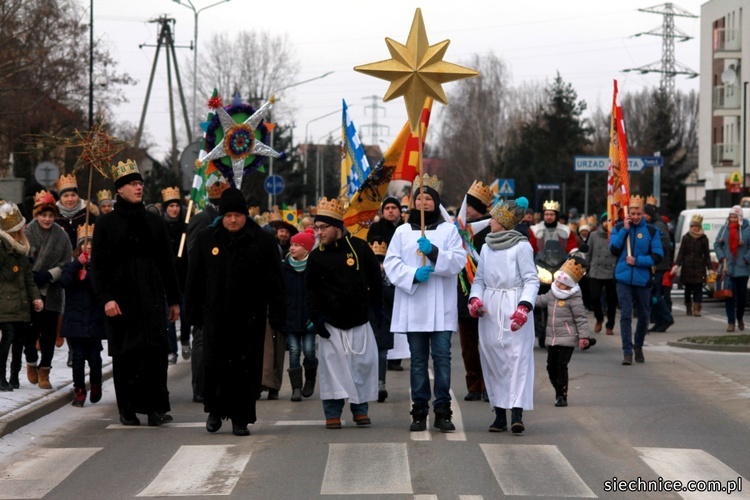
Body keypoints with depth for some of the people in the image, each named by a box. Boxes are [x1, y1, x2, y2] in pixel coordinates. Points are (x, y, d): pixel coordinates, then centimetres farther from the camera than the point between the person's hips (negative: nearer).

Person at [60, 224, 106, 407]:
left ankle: (96, 385, 24)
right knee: (78, 357, 0)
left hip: (94, 320, -1)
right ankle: (79, 392, 6)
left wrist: (87, 273, -19)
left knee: (94, 356, 0)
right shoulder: (71, 265, 9)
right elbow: (64, 281, -10)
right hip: (75, 319, 1)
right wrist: (78, 264, -16)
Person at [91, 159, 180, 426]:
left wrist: (174, 300, 11)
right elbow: (98, 265, 0)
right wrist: (106, 298, -12)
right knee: (124, 356, 2)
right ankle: (127, 409, 10)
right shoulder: (106, 224, 3)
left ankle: (156, 407, -5)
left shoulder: (155, 222, 12)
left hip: (152, 298, 2)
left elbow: (167, 264, 15)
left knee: (156, 353, -8)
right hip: (120, 299, -2)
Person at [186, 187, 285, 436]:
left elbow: (275, 282, 2)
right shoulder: (206, 239, 7)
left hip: (250, 317, -1)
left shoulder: (262, 241, 1)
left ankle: (240, 418, 10)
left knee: (246, 369, 0)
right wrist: (194, 310, 9)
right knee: (214, 365, -2)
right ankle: (215, 410, 19)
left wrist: (277, 314, -3)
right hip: (215, 315, 1)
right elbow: (195, 278, 12)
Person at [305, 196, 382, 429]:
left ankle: (360, 408, 17)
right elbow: (310, 289, 4)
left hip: (359, 321, 0)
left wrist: (378, 307, 7)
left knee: (364, 364, 3)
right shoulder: (316, 256, 2)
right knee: (332, 366, -4)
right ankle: (333, 413, 3)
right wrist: (316, 316, -6)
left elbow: (374, 279, 8)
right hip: (330, 323, 0)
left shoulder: (359, 247, -1)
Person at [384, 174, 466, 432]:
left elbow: (459, 261, -2)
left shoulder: (449, 229, 8)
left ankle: (443, 411, -1)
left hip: (441, 307, -1)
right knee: (418, 360, 4)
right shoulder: (402, 232, 11)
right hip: (412, 306, 1)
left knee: (442, 357, -6)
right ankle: (419, 411, 8)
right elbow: (391, 263, 3)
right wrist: (412, 275, -13)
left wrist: (434, 252, -16)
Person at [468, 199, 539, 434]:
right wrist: (475, 298, -1)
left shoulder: (521, 246, -4)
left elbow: (531, 280, -7)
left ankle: (517, 412, -17)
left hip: (514, 307, -6)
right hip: (489, 309, 6)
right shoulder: (486, 247, 15)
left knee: (518, 357, -11)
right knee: (492, 359, 4)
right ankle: (500, 414, 8)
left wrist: (524, 307, -20)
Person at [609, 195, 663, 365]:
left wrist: (637, 260, -13)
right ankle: (627, 352, -6)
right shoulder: (619, 228, 4)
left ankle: (638, 346, 31)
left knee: (643, 316, 11)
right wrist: (625, 230, -13)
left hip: (643, 279, 1)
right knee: (626, 315, -6)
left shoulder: (651, 231, 1)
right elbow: (614, 249, -8)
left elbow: (658, 256, -2)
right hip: (624, 279, -1)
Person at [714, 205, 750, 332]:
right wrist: (722, 259, -6)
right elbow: (717, 245, 6)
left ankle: (740, 318, 28)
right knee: (729, 295, -3)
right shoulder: (724, 229, 5)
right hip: (728, 268, 1)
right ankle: (731, 322, 1)